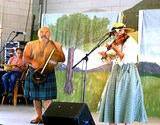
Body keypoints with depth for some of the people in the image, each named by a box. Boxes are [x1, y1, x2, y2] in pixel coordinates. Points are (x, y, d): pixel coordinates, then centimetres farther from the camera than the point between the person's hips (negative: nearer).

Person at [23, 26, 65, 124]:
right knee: (35, 96, 6)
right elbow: (25, 57, 0)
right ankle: (39, 116, 18)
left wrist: (56, 59, -17)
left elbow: (63, 59, 4)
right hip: (34, 73, 2)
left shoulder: (56, 45, 7)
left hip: (49, 73, -1)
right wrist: (34, 63, -17)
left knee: (47, 96, -9)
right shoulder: (31, 44, 7)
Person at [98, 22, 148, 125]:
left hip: (127, 74, -7)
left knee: (127, 100, -5)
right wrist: (106, 55, -2)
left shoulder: (131, 42, -10)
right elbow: (111, 58, 18)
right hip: (116, 73, 8)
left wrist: (115, 48, -17)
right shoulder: (116, 43, 12)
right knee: (112, 98, 6)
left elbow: (125, 58, -22)